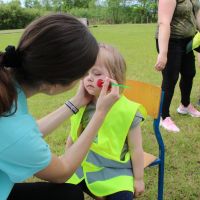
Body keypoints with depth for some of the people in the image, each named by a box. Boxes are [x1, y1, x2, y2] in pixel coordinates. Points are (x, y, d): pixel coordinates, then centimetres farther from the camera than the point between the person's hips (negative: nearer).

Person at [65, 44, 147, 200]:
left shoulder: (127, 111, -17)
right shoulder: (81, 106, -3)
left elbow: (136, 149, -9)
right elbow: (72, 137, 11)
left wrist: (138, 179, -2)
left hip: (115, 172, -4)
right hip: (82, 167, 5)